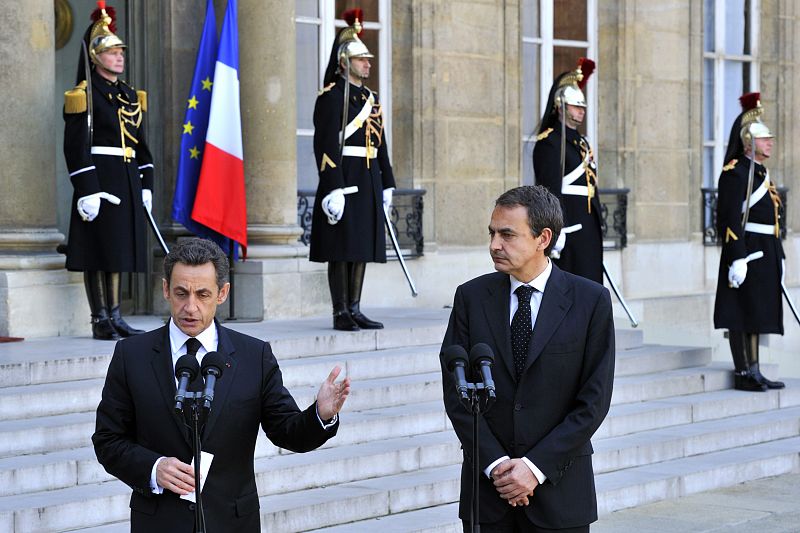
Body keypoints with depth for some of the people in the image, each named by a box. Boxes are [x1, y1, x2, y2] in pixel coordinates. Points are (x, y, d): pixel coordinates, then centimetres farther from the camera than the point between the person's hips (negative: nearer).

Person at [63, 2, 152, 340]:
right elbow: (76, 146, -13)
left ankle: (115, 317, 15)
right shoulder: (85, 95, -7)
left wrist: (146, 185, 12)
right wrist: (86, 190, -19)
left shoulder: (129, 95, 16)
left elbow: (140, 143, 19)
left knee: (118, 250, 10)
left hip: (127, 182, 7)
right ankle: (100, 321, 2)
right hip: (99, 180, -7)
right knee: (98, 253, -3)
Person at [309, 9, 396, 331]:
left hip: (368, 182, 8)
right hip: (343, 180, -8)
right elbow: (326, 144, -15)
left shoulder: (371, 98, 17)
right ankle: (340, 314, 0)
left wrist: (387, 185, 16)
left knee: (362, 247, 8)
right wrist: (333, 190, -22)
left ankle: (354, 310, 14)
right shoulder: (332, 96, -8)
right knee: (342, 249, -4)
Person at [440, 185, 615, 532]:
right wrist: (495, 464, -9)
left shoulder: (590, 301, -3)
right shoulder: (471, 297, 2)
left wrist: (536, 466, -11)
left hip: (559, 487, -1)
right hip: (487, 484, 2)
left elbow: (594, 400, -5)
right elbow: (456, 390, 1)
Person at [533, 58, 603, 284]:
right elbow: (551, 189, -18)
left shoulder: (581, 142, 19)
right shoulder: (550, 142, -10)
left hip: (588, 228, 10)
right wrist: (556, 230, -23)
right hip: (568, 228, -9)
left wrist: (597, 227, 21)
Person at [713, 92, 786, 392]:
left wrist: (778, 256, 21)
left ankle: (754, 372, 17)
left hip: (765, 254, 10)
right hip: (747, 254, -10)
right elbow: (731, 220, -19)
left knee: (756, 315, 12)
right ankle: (743, 375, 1)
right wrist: (737, 259, -23)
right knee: (741, 316, -3)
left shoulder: (761, 172, 18)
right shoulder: (736, 173, -12)